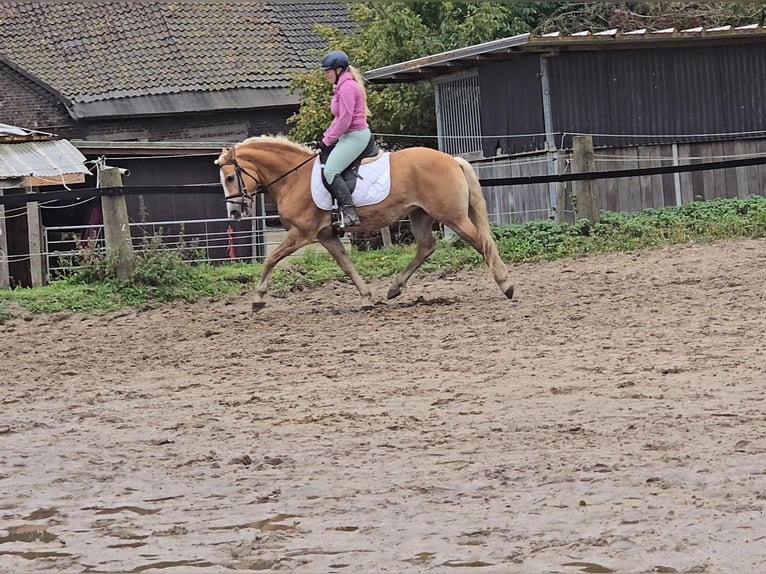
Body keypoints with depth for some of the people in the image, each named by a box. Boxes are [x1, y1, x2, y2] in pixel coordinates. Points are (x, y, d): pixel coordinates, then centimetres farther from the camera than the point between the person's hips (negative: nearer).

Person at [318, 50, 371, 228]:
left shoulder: (347, 87, -16)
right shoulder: (342, 87, 17)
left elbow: (344, 120, -20)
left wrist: (328, 141, -13)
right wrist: (326, 136, 12)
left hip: (355, 136, -11)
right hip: (348, 136, 11)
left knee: (330, 171, -19)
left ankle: (349, 213, -23)